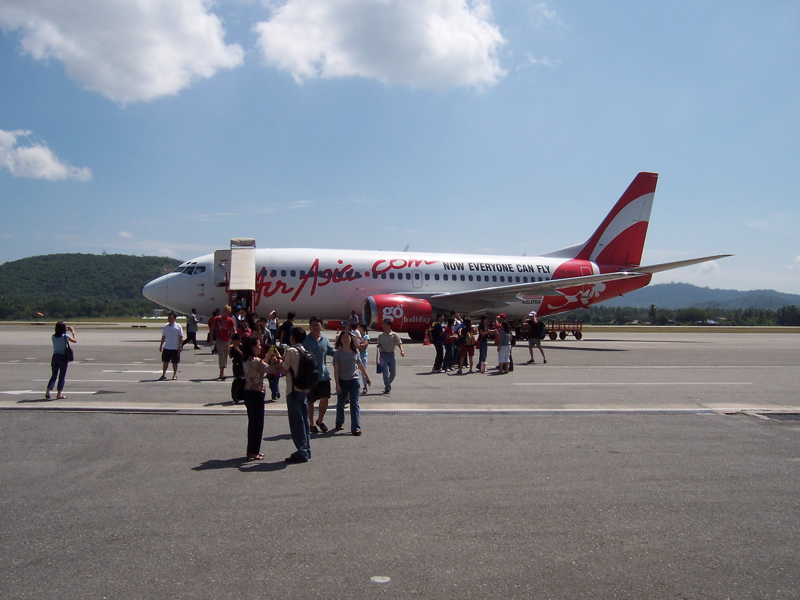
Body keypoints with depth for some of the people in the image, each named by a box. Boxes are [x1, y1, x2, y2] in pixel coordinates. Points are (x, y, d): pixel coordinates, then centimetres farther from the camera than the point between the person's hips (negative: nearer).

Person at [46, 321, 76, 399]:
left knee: (53, 375, 13)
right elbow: (75, 341, 3)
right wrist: (73, 332, 15)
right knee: (62, 376, 3)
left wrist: (67, 330, 25)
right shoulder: (65, 336, -10)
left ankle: (47, 392, 4)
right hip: (63, 357, -4)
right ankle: (59, 394, 3)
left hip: (55, 356, 4)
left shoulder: (53, 336, 2)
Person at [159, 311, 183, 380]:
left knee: (175, 362, 4)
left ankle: (175, 375, 15)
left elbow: (181, 337, -5)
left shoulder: (178, 327, -4)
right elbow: (163, 337, 15)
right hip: (166, 347, 4)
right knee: (165, 361, 5)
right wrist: (161, 345, 12)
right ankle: (164, 374, 12)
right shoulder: (165, 327, 9)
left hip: (175, 348, -4)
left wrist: (180, 346, -11)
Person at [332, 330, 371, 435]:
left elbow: (360, 365, 14)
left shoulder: (355, 352, 4)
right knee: (340, 404, 12)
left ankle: (356, 428, -7)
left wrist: (367, 377, 17)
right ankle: (339, 423, 32)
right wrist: (337, 384, -13)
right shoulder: (338, 353, -4)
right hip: (342, 381, -1)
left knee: (354, 404, -5)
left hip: (354, 380, 1)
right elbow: (336, 370, -7)